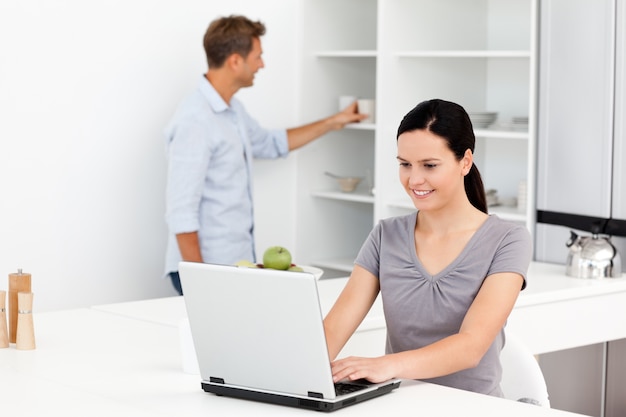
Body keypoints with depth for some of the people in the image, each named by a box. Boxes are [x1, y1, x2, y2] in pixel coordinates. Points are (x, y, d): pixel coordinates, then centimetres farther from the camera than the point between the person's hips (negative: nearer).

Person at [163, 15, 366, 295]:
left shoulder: (233, 110, 11)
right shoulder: (195, 121, -18)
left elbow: (270, 144, 31)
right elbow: (181, 213, -21)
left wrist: (332, 122, 32)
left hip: (238, 263, 9)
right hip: (208, 270, -9)